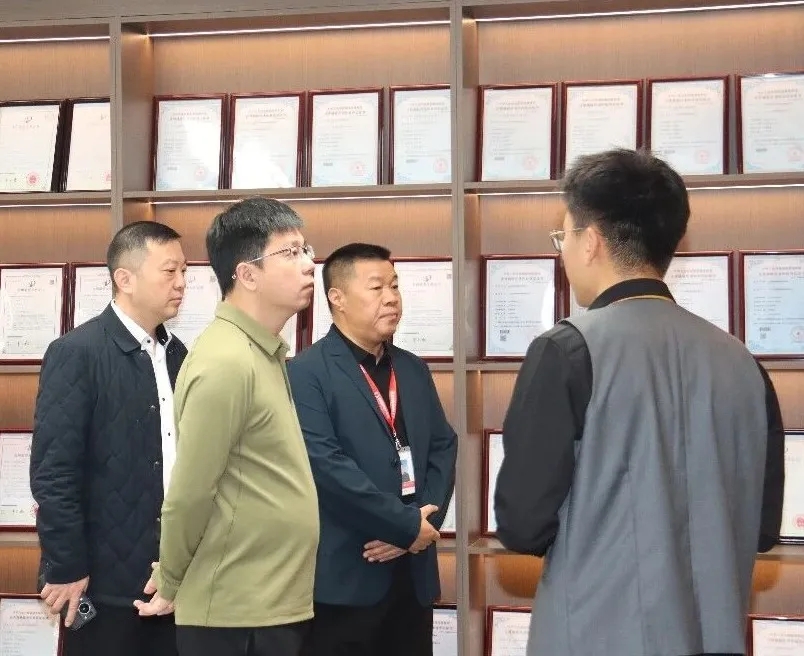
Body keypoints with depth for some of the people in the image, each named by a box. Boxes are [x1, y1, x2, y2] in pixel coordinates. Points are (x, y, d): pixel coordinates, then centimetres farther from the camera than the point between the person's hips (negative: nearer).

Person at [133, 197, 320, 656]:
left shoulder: (264, 352, 11)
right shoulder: (227, 363, -19)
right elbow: (188, 495, -16)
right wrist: (171, 587, -4)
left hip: (277, 604, 8)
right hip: (238, 615, -8)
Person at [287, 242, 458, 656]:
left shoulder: (413, 370, 14)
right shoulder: (306, 373, -8)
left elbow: (443, 449, 11)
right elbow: (325, 463, -17)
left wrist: (422, 523, -6)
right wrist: (406, 524, -14)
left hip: (413, 573, 6)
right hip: (345, 577, -6)